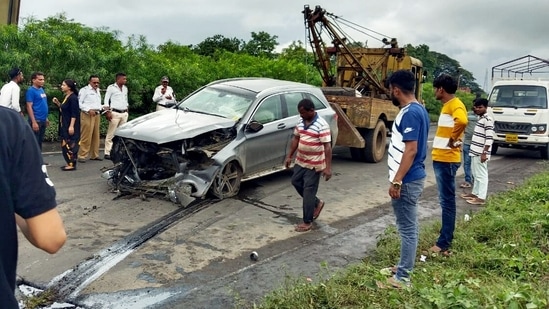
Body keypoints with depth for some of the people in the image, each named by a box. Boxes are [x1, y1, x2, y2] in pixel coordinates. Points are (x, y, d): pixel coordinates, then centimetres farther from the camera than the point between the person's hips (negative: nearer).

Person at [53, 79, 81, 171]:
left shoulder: (73, 98, -15)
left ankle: (72, 164, -2)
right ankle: (69, 163, 18)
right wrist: (57, 103, 8)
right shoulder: (66, 97, 13)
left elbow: (74, 114, -20)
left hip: (70, 126, -10)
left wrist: (71, 126, -24)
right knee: (65, 145, 12)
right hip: (65, 125, 10)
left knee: (70, 145, -7)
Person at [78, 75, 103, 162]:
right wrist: (88, 110, -20)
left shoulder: (97, 90, 22)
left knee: (96, 136, 9)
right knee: (86, 136, -9)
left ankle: (94, 155, 17)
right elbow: (79, 103, -10)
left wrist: (102, 107, 10)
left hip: (97, 115, 8)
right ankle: (82, 156, -5)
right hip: (87, 115, -8)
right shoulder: (84, 90, -3)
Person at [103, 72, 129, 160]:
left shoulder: (125, 88, 15)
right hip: (115, 113, -6)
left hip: (124, 113, 6)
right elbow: (106, 100, -6)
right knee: (111, 134, -6)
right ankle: (107, 153, -3)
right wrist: (108, 112, -13)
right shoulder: (111, 87, -3)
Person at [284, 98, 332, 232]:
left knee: (308, 192, -2)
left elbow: (327, 146, -22)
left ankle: (307, 222, 11)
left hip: (314, 164, -8)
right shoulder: (301, 122, 3)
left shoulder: (322, 125, -20)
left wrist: (328, 167, -26)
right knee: (296, 182, 17)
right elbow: (295, 139, 14)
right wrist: (289, 156, 14)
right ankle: (317, 203, 34)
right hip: (300, 161, 8)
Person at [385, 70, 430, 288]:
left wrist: (396, 181, -23)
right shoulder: (418, 109, 12)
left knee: (407, 227, -2)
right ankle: (405, 266, 31)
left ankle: (402, 277, 7)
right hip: (413, 177, 11)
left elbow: (411, 150, -25)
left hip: (407, 180, -10)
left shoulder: (410, 113, -20)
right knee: (409, 226, 18)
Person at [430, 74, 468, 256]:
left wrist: (453, 140, -23)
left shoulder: (455, 105, -15)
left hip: (447, 160, -10)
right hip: (440, 158, 10)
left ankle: (444, 243, 0)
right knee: (446, 200, 16)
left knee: (447, 201, -5)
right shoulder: (447, 105, 16)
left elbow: (462, 121, -36)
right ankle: (447, 236, 26)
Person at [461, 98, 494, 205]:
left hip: (480, 153, -10)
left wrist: (484, 153, -22)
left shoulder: (487, 120, -15)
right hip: (475, 152, 10)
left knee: (481, 175, -4)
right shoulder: (480, 118, 15)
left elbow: (489, 138, -19)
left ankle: (481, 198, -1)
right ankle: (475, 193, 28)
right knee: (476, 174, 17)